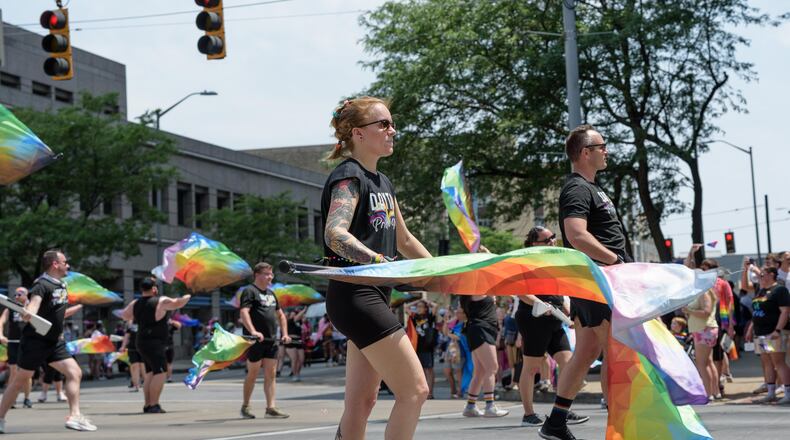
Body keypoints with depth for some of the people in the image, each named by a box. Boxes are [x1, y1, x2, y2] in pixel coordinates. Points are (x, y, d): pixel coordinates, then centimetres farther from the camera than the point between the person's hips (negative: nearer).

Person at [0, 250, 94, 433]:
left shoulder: (61, 286, 10)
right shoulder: (42, 285, -16)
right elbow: (34, 303, -35)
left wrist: (80, 306, 28)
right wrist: (28, 314, -56)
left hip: (55, 342, 8)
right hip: (35, 341, -8)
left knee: (75, 373, -5)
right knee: (20, 380, 2)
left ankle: (74, 416, -8)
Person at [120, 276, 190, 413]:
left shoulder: (135, 304, 8)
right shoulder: (161, 301, -12)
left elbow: (124, 315, 20)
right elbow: (178, 303, -4)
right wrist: (189, 296, 14)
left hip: (142, 342, 8)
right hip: (154, 344, -8)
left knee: (150, 373, 14)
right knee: (160, 372, -10)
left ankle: (147, 405, 13)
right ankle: (153, 405, -17)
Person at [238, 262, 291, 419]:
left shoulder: (271, 293, 20)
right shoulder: (249, 291, -5)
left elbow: (280, 315, 29)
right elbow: (244, 312, -19)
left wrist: (285, 333, 16)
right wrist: (253, 331, -32)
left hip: (271, 341, 7)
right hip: (255, 341, -7)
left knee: (271, 375, 1)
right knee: (253, 374, 0)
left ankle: (270, 408, 0)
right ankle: (245, 407, 12)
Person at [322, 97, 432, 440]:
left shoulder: (383, 183, 18)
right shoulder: (348, 176, -10)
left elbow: (404, 240, 29)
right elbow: (335, 233, -28)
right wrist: (375, 260, -44)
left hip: (375, 296, 9)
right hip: (354, 294, -9)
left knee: (362, 402, 8)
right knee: (415, 390, -13)